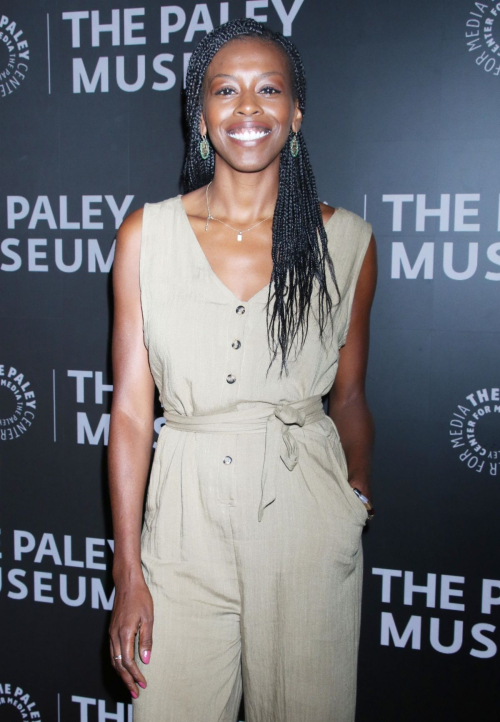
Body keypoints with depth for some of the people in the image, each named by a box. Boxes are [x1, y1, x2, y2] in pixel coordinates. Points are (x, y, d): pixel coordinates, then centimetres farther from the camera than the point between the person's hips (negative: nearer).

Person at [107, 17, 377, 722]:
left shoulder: (345, 239, -2)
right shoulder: (146, 234, -3)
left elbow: (348, 394, 8)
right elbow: (131, 408, -4)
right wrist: (128, 571, -4)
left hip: (309, 515, 1)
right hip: (187, 513, 0)